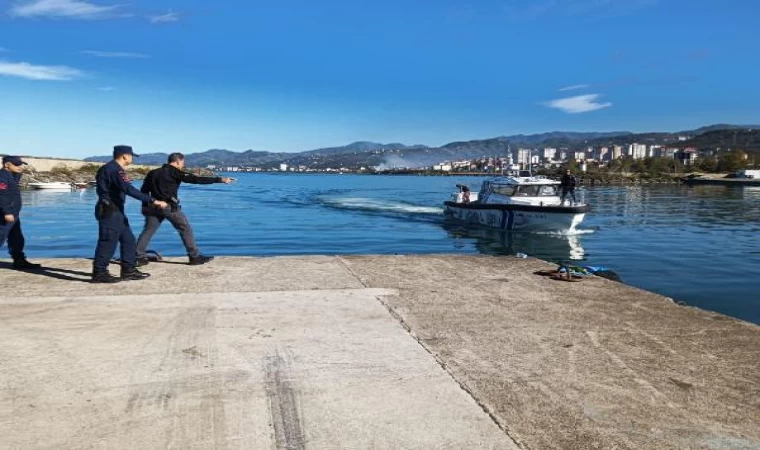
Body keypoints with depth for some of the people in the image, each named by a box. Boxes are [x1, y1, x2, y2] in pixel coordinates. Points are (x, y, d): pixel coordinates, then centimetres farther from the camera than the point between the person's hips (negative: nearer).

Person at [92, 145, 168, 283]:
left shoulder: (111, 168, 17)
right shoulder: (115, 169, -17)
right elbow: (129, 189, -30)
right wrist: (153, 201, -34)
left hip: (115, 211, 11)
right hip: (110, 211, -11)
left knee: (128, 240, 12)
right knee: (108, 242, -5)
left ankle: (129, 270, 15)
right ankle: (99, 273, 2)